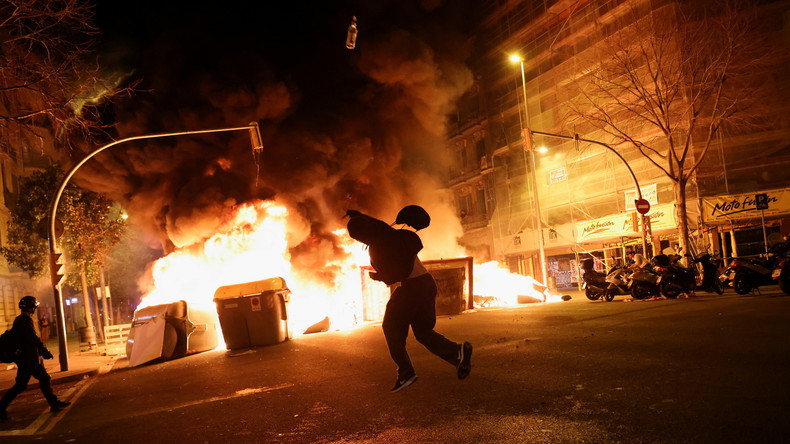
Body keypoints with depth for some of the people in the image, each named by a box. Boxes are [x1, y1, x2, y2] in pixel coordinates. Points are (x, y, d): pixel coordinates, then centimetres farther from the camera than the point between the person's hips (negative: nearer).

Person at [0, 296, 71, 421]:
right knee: (21, 385, -3)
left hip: (31, 359, 10)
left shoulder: (19, 319, 14)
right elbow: (34, 338, -20)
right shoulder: (25, 319, -16)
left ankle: (54, 403, 13)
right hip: (28, 359, -10)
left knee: (45, 379, 10)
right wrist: (45, 352, -12)